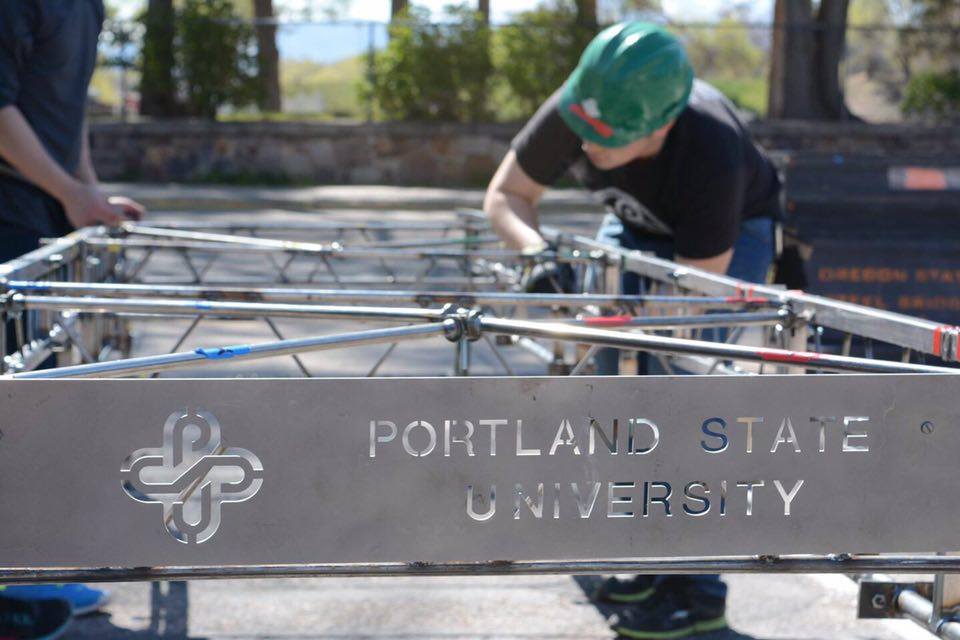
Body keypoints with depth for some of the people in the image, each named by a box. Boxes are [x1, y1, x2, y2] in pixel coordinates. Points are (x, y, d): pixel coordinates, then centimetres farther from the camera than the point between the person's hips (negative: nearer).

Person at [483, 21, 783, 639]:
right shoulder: (572, 112, -29)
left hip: (729, 234, -5)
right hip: (638, 225, 5)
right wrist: (538, 250, -34)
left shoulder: (711, 153, -42)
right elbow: (505, 195, -15)